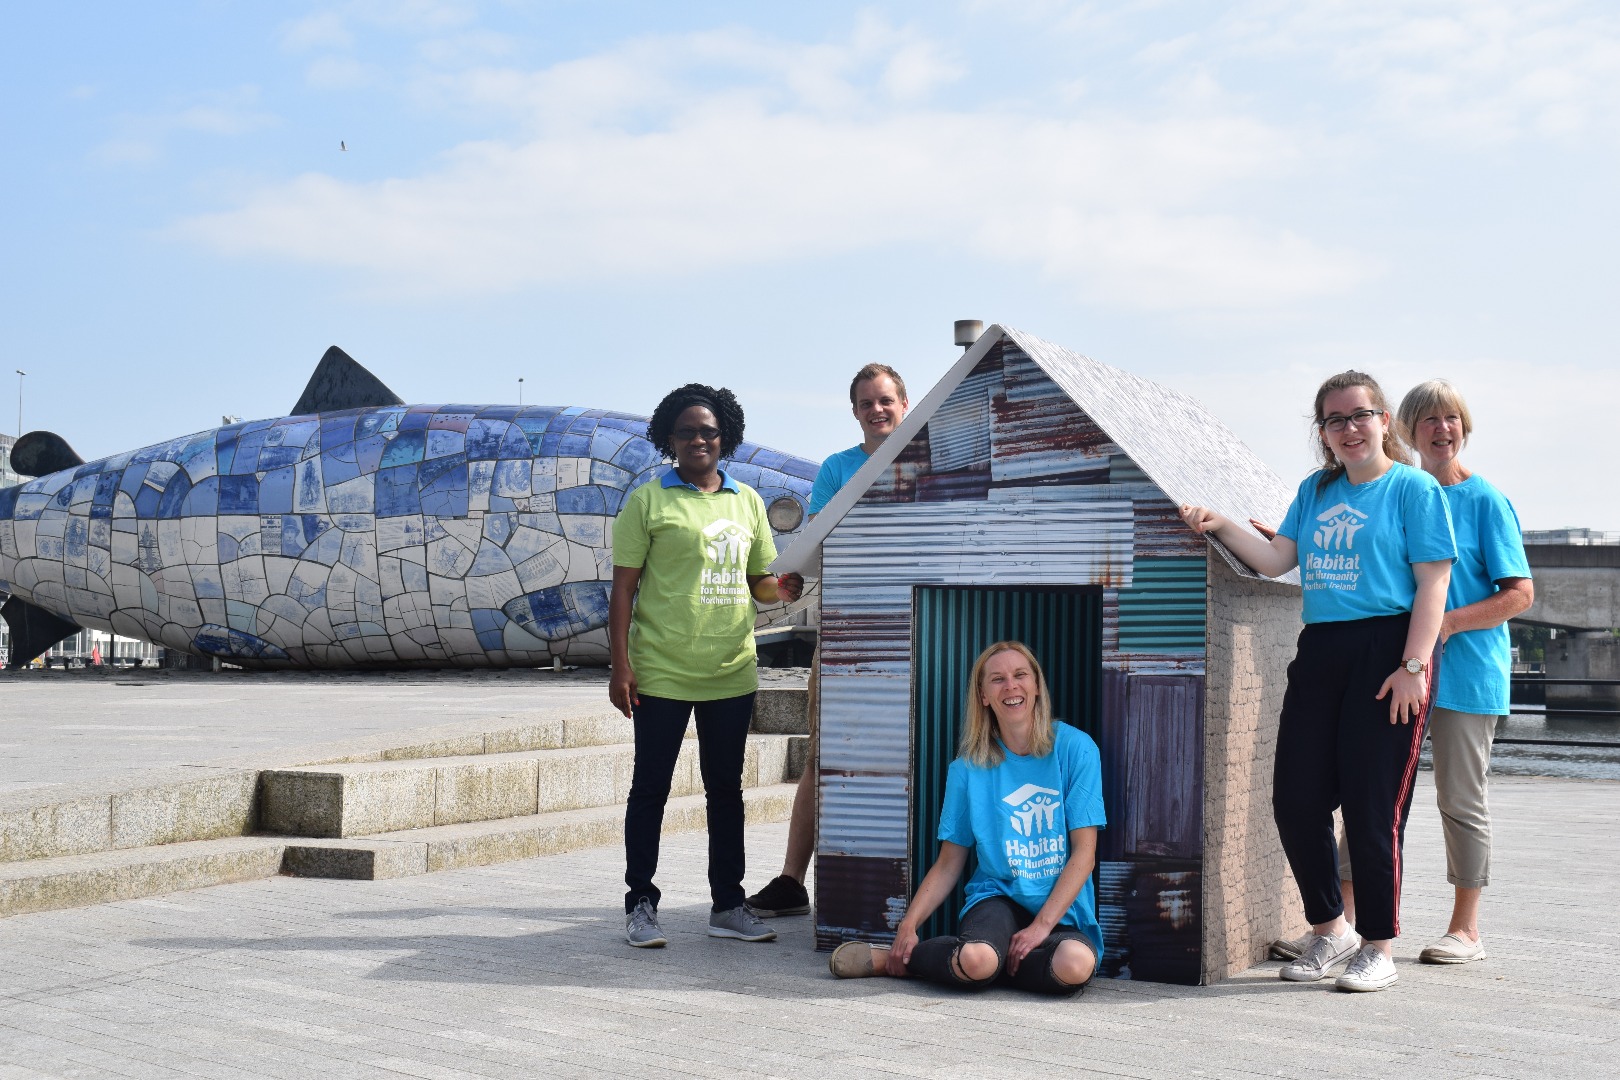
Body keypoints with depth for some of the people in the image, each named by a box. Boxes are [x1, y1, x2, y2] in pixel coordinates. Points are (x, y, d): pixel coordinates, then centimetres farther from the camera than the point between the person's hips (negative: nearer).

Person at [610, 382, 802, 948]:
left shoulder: (747, 502, 13)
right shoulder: (649, 500, 0)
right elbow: (624, 586, -3)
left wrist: (779, 588, -6)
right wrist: (620, 663, -10)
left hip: (731, 673, 4)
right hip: (662, 673, -4)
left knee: (726, 789, 10)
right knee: (650, 788, 2)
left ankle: (728, 904, 20)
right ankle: (640, 905, 13)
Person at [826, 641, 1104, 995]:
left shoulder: (1075, 748, -1)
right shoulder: (969, 768, 5)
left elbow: (1084, 854, -4)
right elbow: (948, 863, 8)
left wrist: (1042, 924, -14)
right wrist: (909, 924, -7)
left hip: (1062, 911, 1)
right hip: (997, 898, -1)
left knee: (1075, 966, -36)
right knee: (977, 958, -38)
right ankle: (897, 956, -5)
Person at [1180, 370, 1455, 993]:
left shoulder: (1413, 488, -1)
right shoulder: (1315, 491, 18)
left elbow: (1433, 583, -7)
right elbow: (1275, 559, 13)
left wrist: (1412, 666, -15)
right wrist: (1219, 526, -1)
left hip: (1386, 648, -6)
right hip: (1320, 649, 6)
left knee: (1373, 806, -3)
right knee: (1295, 797, 3)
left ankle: (1378, 950, 12)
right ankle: (1330, 931, 22)